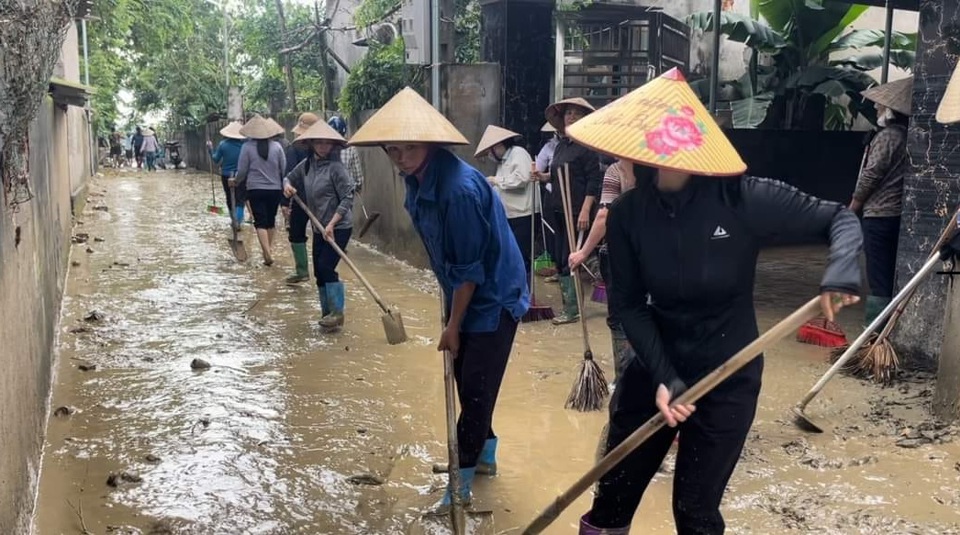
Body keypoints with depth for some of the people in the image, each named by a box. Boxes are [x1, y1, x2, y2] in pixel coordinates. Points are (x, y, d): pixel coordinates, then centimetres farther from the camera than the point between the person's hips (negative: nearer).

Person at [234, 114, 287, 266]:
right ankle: (269, 248, 25)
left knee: (260, 222, -2)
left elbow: (242, 170, -2)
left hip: (255, 189, -2)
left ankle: (267, 253, -14)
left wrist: (235, 181, 18)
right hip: (275, 189, 2)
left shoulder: (247, 147, -6)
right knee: (271, 220, 17)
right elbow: (284, 169, 1)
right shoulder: (276, 146, -1)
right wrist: (283, 185, 16)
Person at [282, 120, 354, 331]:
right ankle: (327, 313, 23)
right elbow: (290, 178, 23)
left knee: (326, 267, -15)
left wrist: (332, 223, -22)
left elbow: (347, 198, -17)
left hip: (339, 227, -7)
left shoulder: (335, 167, -15)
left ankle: (337, 313, -4)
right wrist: (287, 185, -2)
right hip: (319, 227, 7)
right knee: (319, 271, 10)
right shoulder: (306, 164, 5)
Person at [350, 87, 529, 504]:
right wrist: (449, 312, 16)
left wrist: (453, 326, -14)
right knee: (464, 380, 19)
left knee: (476, 390, -1)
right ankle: (485, 453, 39)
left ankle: (461, 481, 12)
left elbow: (469, 269, -24)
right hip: (464, 295, 9)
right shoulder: (417, 178, -1)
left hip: (493, 298, -9)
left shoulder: (460, 189, -30)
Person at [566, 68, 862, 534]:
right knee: (614, 490, 14)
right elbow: (627, 304, -8)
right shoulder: (627, 214, -12)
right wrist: (661, 376, -18)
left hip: (727, 377, -2)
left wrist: (840, 274, -30)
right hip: (655, 368, 2)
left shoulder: (742, 200, -19)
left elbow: (840, 219, -9)